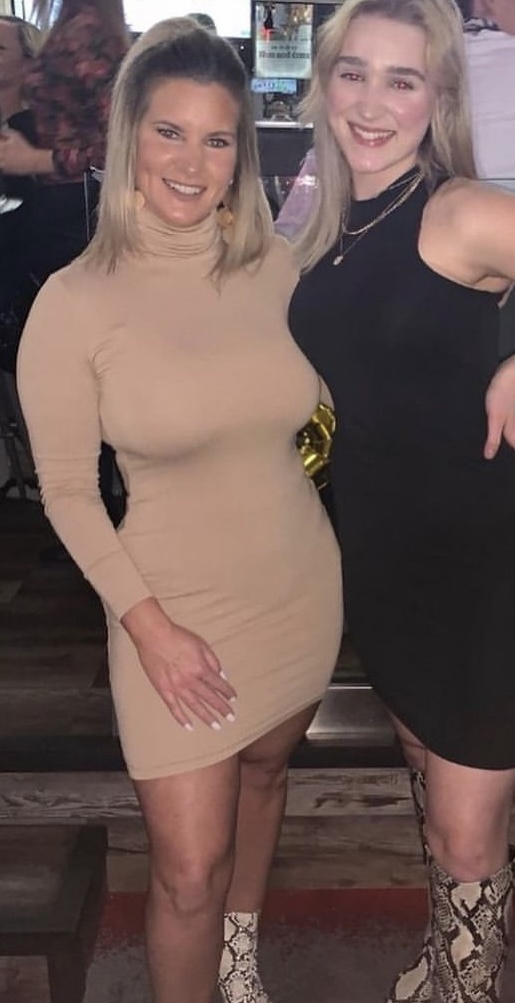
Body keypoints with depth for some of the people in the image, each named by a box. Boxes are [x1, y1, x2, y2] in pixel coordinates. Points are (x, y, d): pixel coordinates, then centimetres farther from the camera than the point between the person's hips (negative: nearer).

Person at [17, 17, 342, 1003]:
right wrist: (147, 625, -13)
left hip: (302, 589, 4)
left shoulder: (276, 263, -4)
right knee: (188, 872, 2)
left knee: (264, 770, 25)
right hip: (175, 609, -4)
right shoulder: (73, 302, -14)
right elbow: (67, 489, -9)